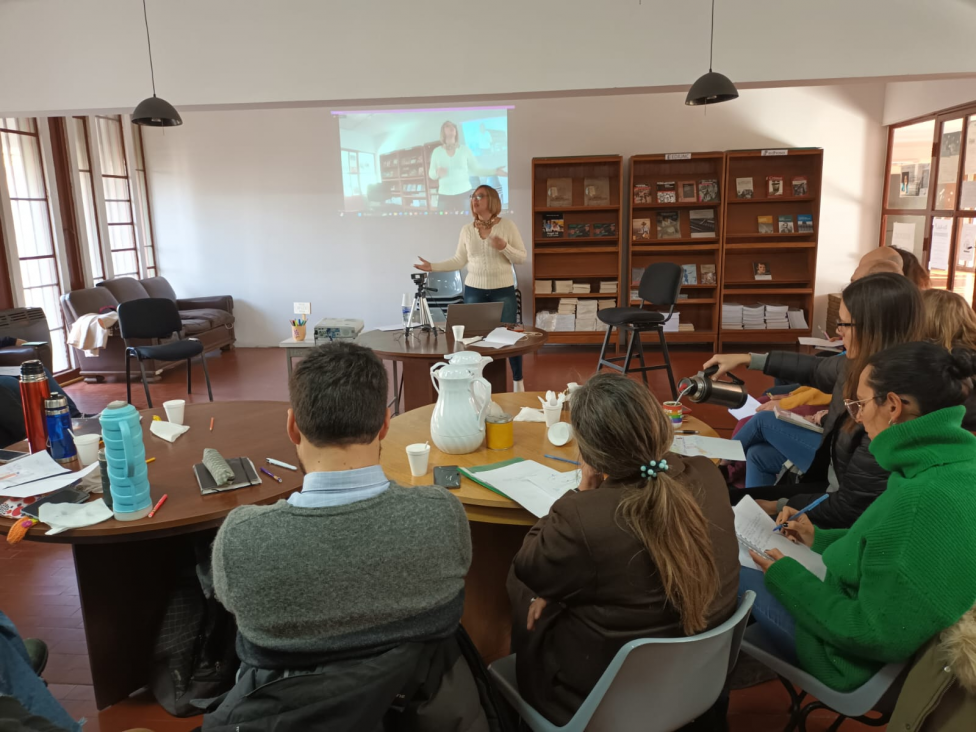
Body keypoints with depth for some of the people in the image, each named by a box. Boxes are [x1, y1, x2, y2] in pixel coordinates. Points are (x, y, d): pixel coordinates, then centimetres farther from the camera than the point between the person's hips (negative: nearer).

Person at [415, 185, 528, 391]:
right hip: (474, 291, 2)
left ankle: (518, 381, 18)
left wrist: (504, 247, -22)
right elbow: (459, 261, 5)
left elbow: (521, 258, -4)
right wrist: (433, 267, -4)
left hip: (503, 291, -2)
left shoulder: (507, 225, -4)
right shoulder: (467, 229, 4)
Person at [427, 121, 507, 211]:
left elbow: (476, 169, 5)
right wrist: (437, 172, -14)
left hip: (464, 193, -1)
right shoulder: (437, 151, 6)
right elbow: (431, 174, 9)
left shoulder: (464, 149, 4)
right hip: (444, 195, 1)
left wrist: (495, 171, -5)